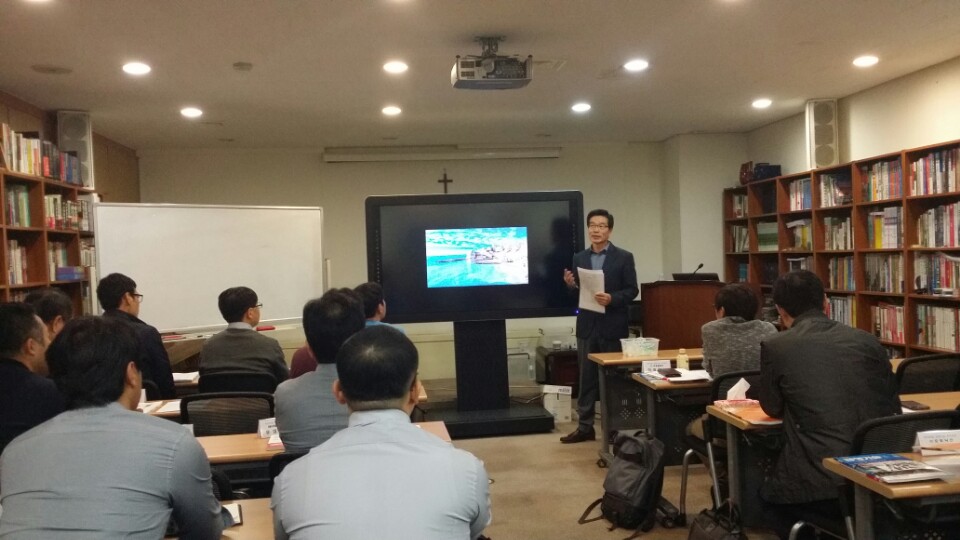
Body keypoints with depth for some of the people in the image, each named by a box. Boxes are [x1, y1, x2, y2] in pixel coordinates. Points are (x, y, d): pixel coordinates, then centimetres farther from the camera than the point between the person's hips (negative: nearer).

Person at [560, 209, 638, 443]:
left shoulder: (624, 257, -2)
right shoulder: (579, 258, 8)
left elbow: (632, 290, -5)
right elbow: (577, 293, 9)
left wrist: (612, 298, -21)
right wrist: (570, 284, -13)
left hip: (613, 326, -3)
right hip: (587, 326, 3)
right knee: (586, 377, 7)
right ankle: (585, 426, 13)